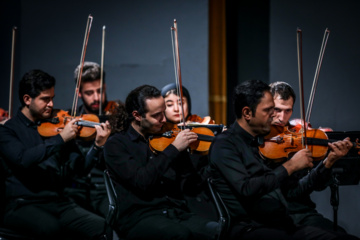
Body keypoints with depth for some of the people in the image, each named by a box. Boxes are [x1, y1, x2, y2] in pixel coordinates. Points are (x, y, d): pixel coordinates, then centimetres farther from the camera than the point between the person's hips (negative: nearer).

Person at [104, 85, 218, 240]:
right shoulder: (116, 144, 3)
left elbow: (185, 184, 15)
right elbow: (141, 182, -14)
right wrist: (173, 149, -10)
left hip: (178, 213, 5)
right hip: (138, 217, -5)